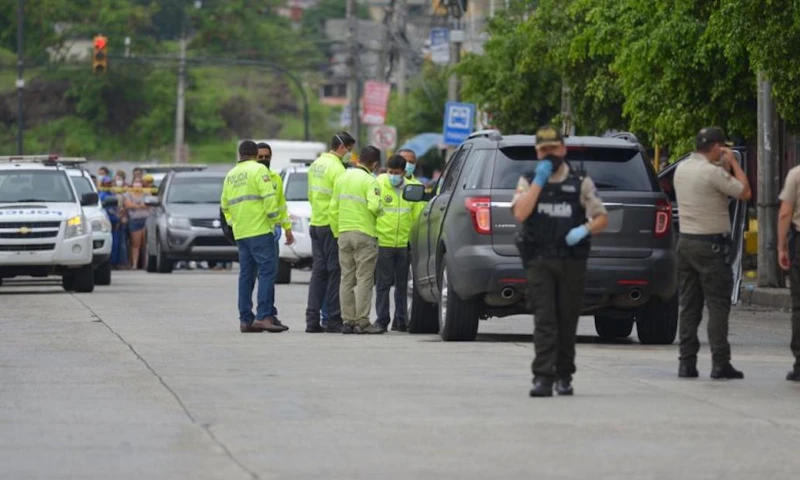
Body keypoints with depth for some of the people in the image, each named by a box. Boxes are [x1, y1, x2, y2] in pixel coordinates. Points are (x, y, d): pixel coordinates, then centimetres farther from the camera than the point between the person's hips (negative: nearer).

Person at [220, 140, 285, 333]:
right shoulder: (258, 169, -5)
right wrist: (273, 218, -5)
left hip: (240, 232, 7)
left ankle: (245, 319, 7)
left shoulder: (231, 175, 18)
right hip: (260, 230, -7)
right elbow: (269, 197, -14)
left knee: (246, 274, 9)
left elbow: (225, 205, 22)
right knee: (267, 271, -8)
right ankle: (263, 316, -18)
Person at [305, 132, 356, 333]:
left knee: (318, 271, 10)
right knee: (335, 272, -3)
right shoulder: (337, 168, -15)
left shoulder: (315, 165, 13)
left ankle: (312, 320, 8)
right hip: (332, 226, -8)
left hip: (316, 224, 8)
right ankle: (333, 320, -3)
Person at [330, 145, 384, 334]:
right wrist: (379, 211, -1)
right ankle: (362, 322, -5)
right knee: (364, 279, -3)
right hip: (364, 234, -6)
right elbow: (374, 206, -24)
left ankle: (348, 320, 10)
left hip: (344, 234, 6)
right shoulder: (370, 181, -10)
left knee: (347, 279, 10)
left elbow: (333, 209, 12)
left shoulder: (342, 179, 11)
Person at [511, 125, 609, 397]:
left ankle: (564, 377, 15)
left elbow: (602, 218, 7)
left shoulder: (581, 183, 8)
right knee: (544, 320, -10)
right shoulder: (529, 182, 9)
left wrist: (584, 229, -14)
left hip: (572, 261, 1)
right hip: (540, 261, -1)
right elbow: (520, 214, -8)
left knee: (567, 321, 5)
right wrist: (539, 181, -9)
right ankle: (543, 377, -15)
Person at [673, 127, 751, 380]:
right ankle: (720, 363, -7)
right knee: (718, 304, -4)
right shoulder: (712, 172, -16)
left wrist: (725, 168, 16)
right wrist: (733, 163, -2)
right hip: (711, 245, -8)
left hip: (686, 242, 8)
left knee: (689, 306, 9)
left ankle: (687, 362, 7)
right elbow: (744, 192, -11)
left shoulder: (681, 169, 9)